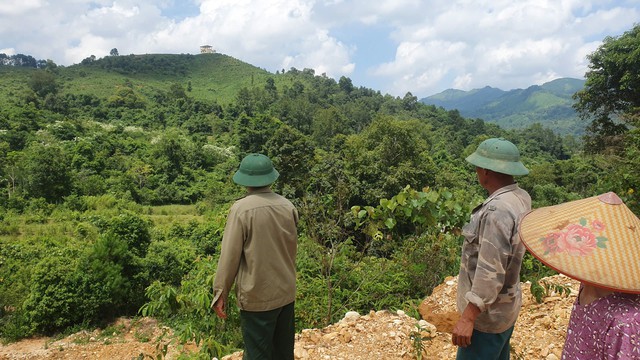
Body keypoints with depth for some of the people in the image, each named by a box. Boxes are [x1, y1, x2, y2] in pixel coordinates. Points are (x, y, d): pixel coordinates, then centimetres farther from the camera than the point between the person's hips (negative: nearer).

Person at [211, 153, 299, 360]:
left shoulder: (241, 209, -16)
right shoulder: (288, 206, -1)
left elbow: (230, 255, -13)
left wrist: (220, 294, -3)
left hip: (257, 296, -5)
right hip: (286, 293, 5)